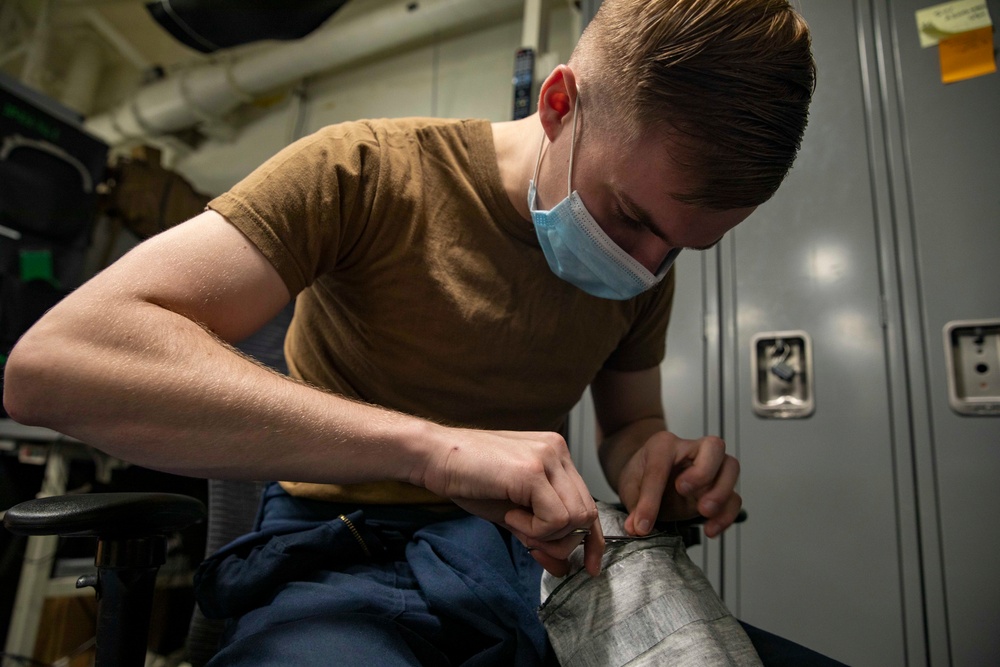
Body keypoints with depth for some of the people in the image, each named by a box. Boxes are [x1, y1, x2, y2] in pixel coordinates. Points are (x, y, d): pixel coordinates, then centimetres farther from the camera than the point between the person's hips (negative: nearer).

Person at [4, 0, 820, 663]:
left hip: (532, 557, 4)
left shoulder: (647, 262, 1)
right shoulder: (365, 174, -15)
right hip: (352, 558, -3)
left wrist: (653, 459, -12)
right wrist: (429, 444, -33)